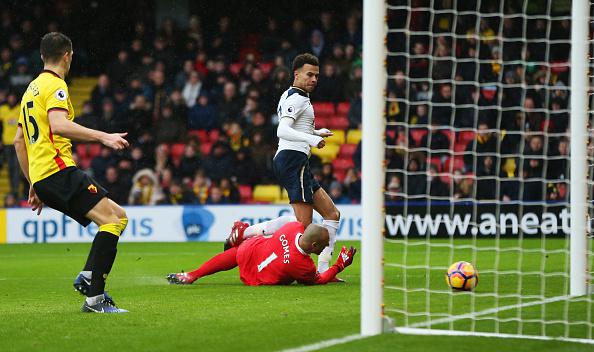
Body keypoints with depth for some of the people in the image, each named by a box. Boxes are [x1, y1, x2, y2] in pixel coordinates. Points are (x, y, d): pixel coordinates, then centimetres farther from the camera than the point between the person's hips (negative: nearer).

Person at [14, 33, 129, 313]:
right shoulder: (55, 85, -4)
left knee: (117, 216, 11)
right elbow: (59, 125, -23)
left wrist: (34, 185, 30)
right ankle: (94, 297, -26)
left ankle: (87, 277, 0)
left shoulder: (31, 89, 25)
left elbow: (18, 141, 29)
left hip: (41, 179, 10)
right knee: (113, 219, -17)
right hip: (58, 169, -10)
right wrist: (103, 137, -25)